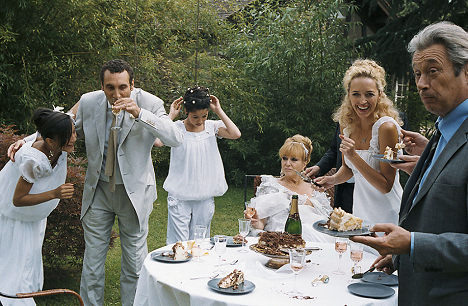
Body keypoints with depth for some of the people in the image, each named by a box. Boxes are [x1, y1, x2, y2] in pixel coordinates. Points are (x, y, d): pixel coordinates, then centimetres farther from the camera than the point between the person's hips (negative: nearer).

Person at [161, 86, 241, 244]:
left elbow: (235, 134, -14)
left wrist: (219, 111, -9)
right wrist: (171, 115, -14)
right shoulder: (177, 128, -4)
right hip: (179, 195, -2)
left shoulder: (212, 127, 3)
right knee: (178, 242, -3)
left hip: (205, 195, 2)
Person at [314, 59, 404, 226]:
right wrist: (334, 179, -8)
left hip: (386, 213, -5)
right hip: (360, 209, 6)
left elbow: (386, 186, -20)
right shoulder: (347, 124, -3)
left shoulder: (387, 126, -21)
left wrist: (354, 156, -28)